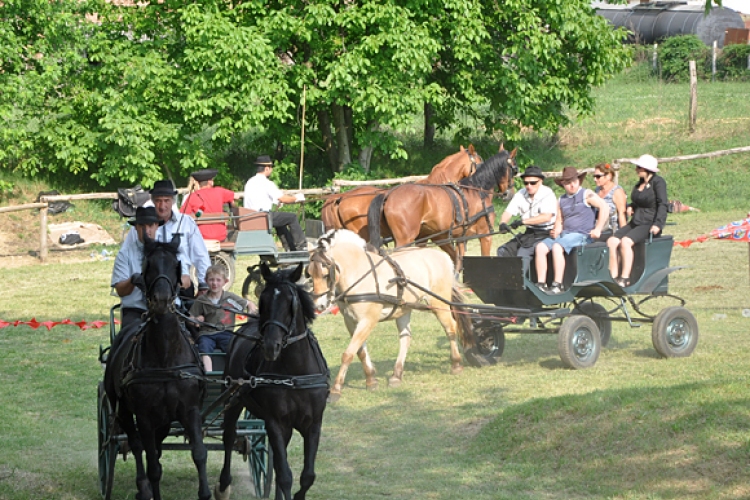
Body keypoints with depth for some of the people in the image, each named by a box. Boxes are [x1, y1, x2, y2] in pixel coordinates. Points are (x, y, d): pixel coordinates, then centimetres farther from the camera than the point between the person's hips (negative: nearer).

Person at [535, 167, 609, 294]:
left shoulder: (586, 194, 1)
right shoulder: (562, 200, 19)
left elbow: (604, 207, -10)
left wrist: (598, 230, -16)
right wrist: (556, 230, -1)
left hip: (582, 235, -7)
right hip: (564, 234, 7)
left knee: (557, 247, -32)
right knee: (540, 247, -15)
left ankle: (557, 285, -33)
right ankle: (540, 284, -19)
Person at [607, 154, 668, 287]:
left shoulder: (658, 182, -6)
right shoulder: (640, 183, 18)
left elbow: (662, 204, -14)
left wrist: (657, 224, -25)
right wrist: (630, 207, 8)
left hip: (650, 225, -8)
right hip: (635, 223, 8)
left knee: (625, 241, -31)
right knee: (612, 241, -15)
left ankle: (625, 278, -26)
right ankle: (614, 277, -15)